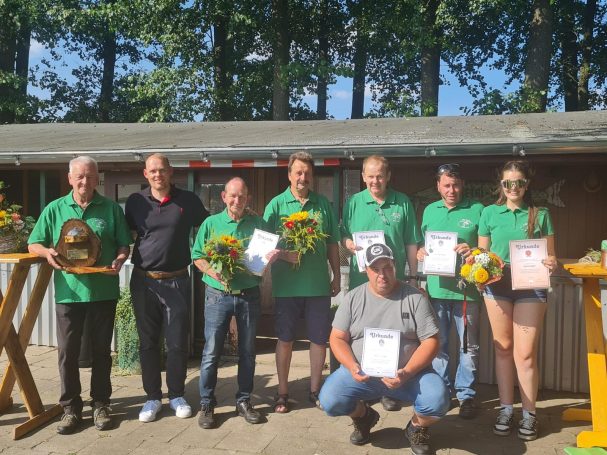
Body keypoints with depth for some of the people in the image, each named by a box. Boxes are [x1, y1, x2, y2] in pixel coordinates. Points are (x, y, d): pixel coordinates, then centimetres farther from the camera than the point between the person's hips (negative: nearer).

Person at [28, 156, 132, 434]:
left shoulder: (111, 209, 3)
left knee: (101, 350, 10)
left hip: (103, 291, 0)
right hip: (68, 291, 1)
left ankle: (101, 404, 24)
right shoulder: (54, 209, 5)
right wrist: (47, 252, -13)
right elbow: (33, 245, 8)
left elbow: (124, 245, 4)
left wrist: (119, 260, -16)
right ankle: (70, 407, 21)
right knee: (67, 351, 6)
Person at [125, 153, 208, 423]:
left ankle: (177, 395, 24)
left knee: (178, 342, 6)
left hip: (177, 281, -1)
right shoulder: (136, 202, 3)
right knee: (148, 342, 10)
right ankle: (153, 397, 25)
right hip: (143, 281, 1)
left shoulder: (188, 200, 0)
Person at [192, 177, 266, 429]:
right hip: (218, 295, -1)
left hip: (249, 294, 2)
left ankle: (244, 401, 26)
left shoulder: (257, 224, 4)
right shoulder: (211, 223, 2)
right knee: (211, 352, 2)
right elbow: (197, 257, 2)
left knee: (247, 351, 11)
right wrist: (212, 272, -16)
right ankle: (206, 404, 17)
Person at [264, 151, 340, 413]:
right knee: (285, 339, 9)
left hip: (319, 283, 2)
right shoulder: (276, 204, 0)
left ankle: (315, 390, 26)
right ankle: (282, 393, 23)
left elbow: (332, 244, 10)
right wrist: (284, 254, -21)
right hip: (287, 284, -2)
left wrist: (337, 276, 8)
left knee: (319, 339, 9)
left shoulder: (323, 204, 6)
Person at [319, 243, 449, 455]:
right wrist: (352, 367, -16)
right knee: (329, 400, -21)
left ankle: (416, 427, 11)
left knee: (437, 400, -28)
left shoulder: (415, 297, -3)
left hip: (408, 373, -1)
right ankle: (364, 416, 16)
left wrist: (407, 372, -20)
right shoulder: (353, 298, 2)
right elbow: (337, 338, 3)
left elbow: (431, 341, -6)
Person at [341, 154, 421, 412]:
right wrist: (349, 244, -16)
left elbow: (412, 244, 6)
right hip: (361, 279, 1)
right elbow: (343, 237, 7)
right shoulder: (353, 203, 5)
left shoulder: (403, 203, 4)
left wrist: (413, 277, 4)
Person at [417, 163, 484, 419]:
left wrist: (473, 251, -18)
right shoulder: (429, 211, 13)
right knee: (437, 344, 12)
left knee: (468, 346, 6)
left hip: (466, 289, -3)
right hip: (435, 287, 3)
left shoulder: (477, 210, 1)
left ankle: (466, 394, 20)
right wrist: (420, 252, -2)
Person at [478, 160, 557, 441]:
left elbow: (550, 255, 6)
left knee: (525, 352, -1)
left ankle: (529, 414, 13)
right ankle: (506, 410, 21)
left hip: (531, 286, -1)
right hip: (498, 285, 1)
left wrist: (551, 264, -15)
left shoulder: (540, 215, 5)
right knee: (503, 349, 9)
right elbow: (481, 252, 8)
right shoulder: (490, 213, 6)